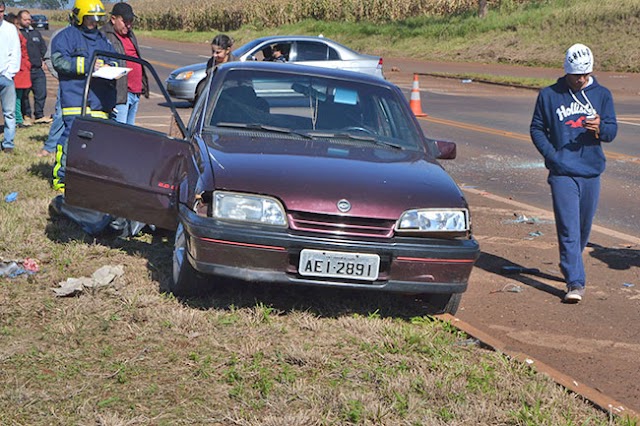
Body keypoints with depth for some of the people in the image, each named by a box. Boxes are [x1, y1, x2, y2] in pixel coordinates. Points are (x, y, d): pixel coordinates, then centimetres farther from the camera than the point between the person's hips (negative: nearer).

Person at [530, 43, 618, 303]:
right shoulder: (549, 96, 3)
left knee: (584, 226, 14)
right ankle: (575, 282, -12)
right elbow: (537, 128, 7)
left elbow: (612, 130, 4)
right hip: (562, 173, -3)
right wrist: (551, 154, -8)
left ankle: (571, 267, 36)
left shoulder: (602, 95, 8)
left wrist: (600, 128, -20)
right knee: (569, 228, -10)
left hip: (591, 173, 3)